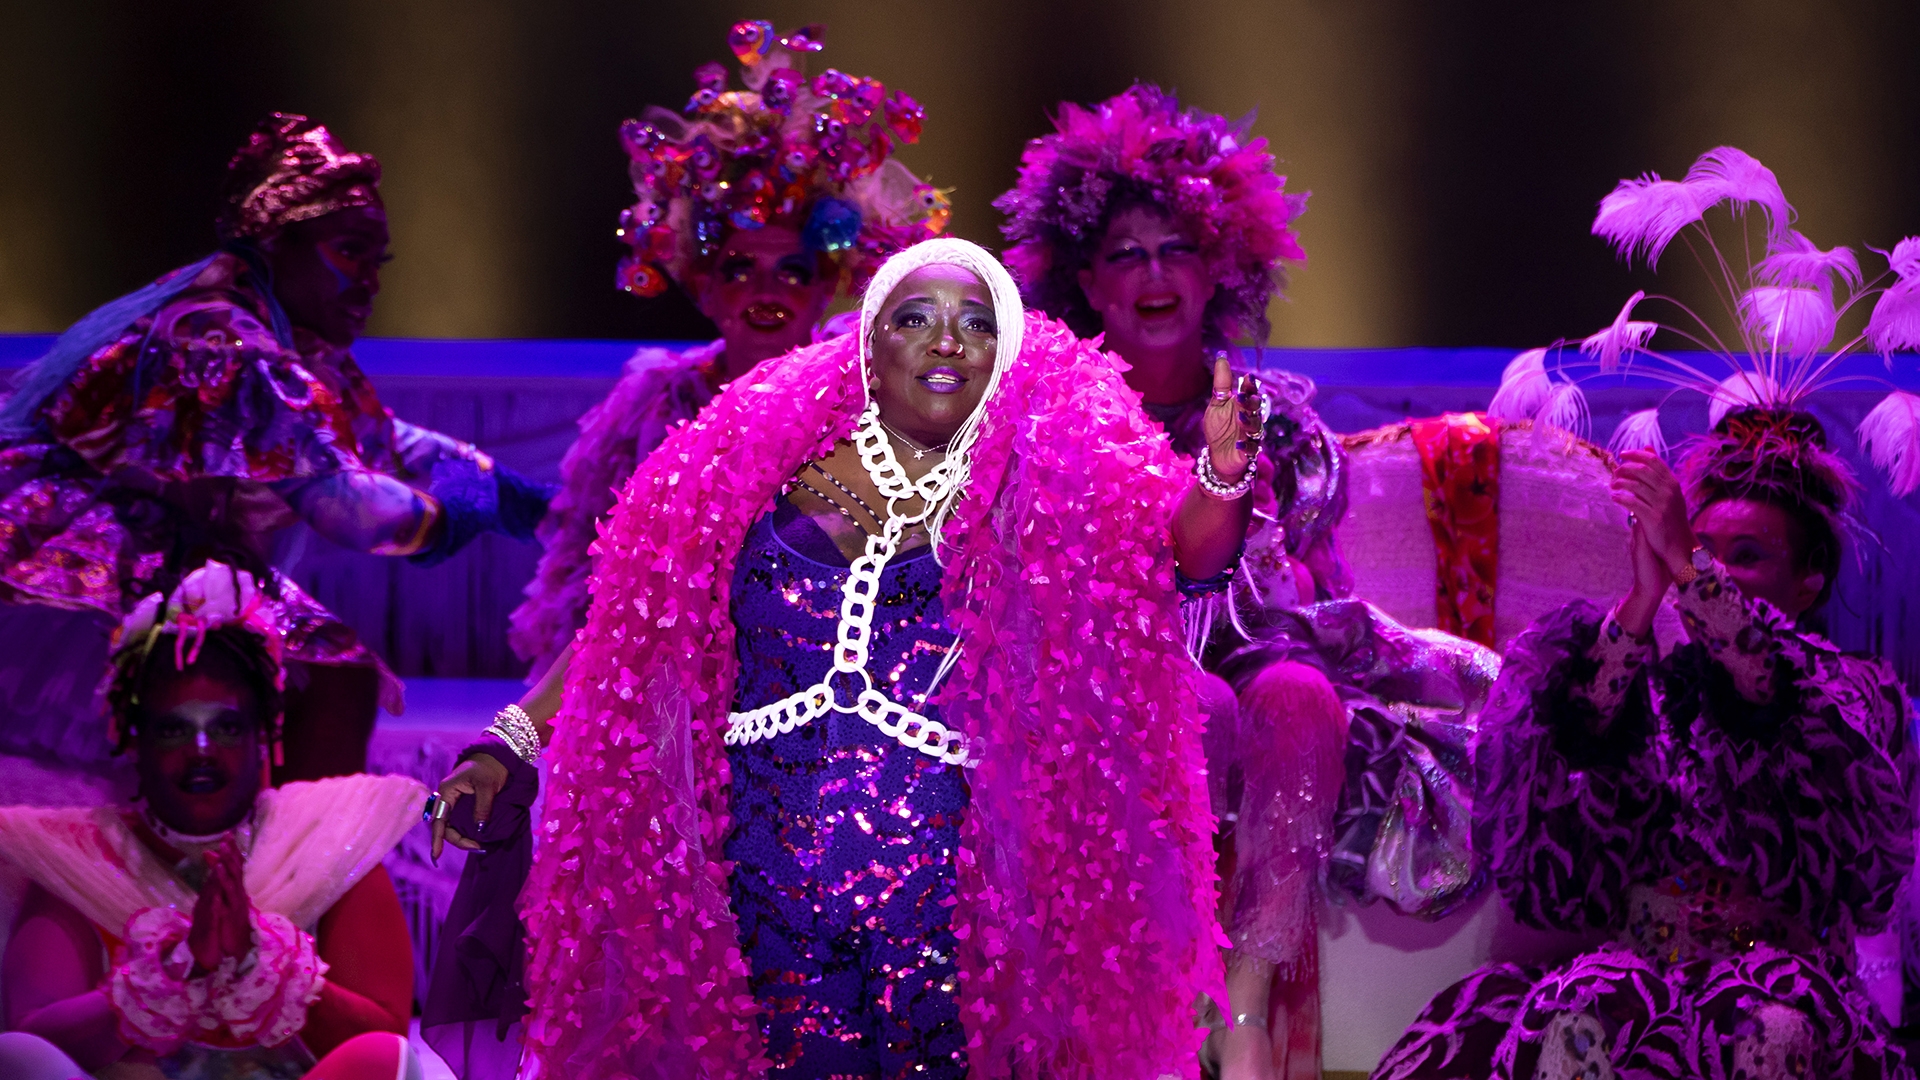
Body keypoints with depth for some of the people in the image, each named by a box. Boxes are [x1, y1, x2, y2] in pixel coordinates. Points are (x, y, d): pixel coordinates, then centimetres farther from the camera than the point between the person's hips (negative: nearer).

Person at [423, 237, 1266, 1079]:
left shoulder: (1039, 487, 0)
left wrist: (1223, 477, -34)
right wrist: (514, 742, 3)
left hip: (944, 909, -1)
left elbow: (1178, 545, -14)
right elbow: (639, 623, 8)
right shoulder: (765, 459, 3)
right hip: (758, 905, 1)